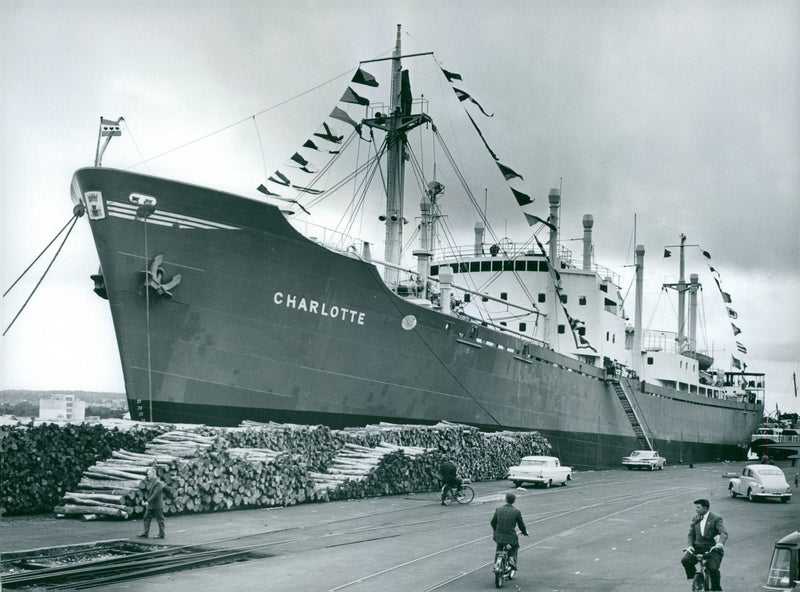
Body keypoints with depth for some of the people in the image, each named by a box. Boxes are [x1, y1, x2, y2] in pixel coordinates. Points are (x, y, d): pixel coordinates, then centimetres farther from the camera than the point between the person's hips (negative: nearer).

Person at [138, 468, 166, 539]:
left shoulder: (158, 483, -17)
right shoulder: (150, 482, 12)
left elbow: (155, 494, -23)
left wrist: (148, 501, -24)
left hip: (157, 506, -9)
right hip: (150, 505, 9)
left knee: (159, 520, 1)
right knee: (146, 518, 7)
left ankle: (161, 534, 9)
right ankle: (145, 534, 11)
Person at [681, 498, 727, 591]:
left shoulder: (716, 519, -6)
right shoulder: (695, 519, 11)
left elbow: (724, 533, -17)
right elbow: (691, 533, 14)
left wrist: (720, 543, -38)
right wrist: (690, 545, -5)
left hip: (713, 547, -4)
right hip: (698, 546, 4)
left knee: (713, 568, -23)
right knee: (685, 560, -19)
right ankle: (694, 576, 9)